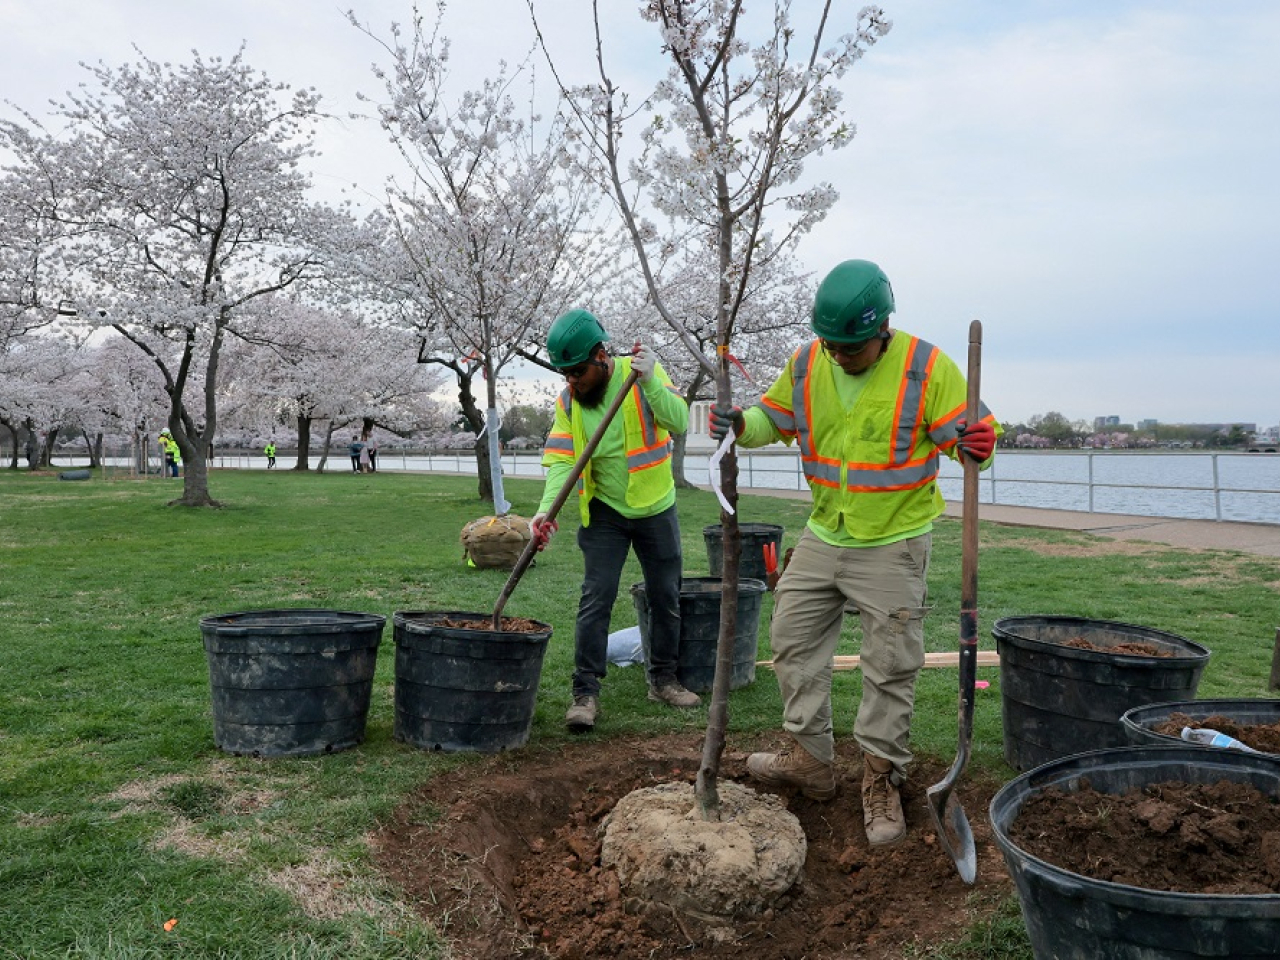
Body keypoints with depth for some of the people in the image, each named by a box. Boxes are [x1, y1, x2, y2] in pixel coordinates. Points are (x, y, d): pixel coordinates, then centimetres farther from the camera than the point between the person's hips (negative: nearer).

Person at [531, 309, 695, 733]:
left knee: (665, 597, 12)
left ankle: (663, 679, 29)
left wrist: (650, 381, -38)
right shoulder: (567, 401, -7)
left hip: (656, 507, 0)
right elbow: (561, 460, -15)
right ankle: (585, 692, -1)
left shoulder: (642, 373, -13)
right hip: (605, 512, 0)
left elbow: (679, 421, -24)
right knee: (595, 599, -7)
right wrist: (547, 508, -30)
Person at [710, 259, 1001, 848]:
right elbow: (774, 418, 10)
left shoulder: (927, 368, -16)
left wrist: (978, 446, -37)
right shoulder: (807, 363, -3)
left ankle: (880, 783, 19)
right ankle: (810, 761, 26)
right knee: (792, 641, 11)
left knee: (890, 668, 2)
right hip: (823, 536, 5)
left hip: (893, 545, -5)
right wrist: (739, 424, -11)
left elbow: (967, 436, -13)